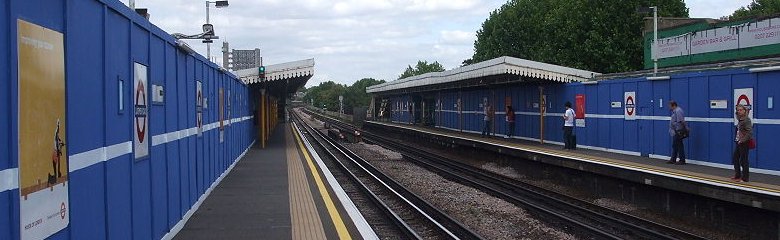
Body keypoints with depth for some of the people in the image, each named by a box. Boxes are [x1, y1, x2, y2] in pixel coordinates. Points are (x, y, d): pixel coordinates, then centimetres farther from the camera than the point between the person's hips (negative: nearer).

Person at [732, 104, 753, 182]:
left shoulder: (747, 120, -16)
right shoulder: (740, 120, 10)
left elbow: (750, 132, -23)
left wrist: (743, 140, -21)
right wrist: (736, 139, 8)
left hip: (744, 143, -9)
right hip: (739, 143, 9)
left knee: (743, 160, -1)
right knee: (735, 158, 15)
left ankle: (745, 178, 9)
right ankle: (738, 176, 25)